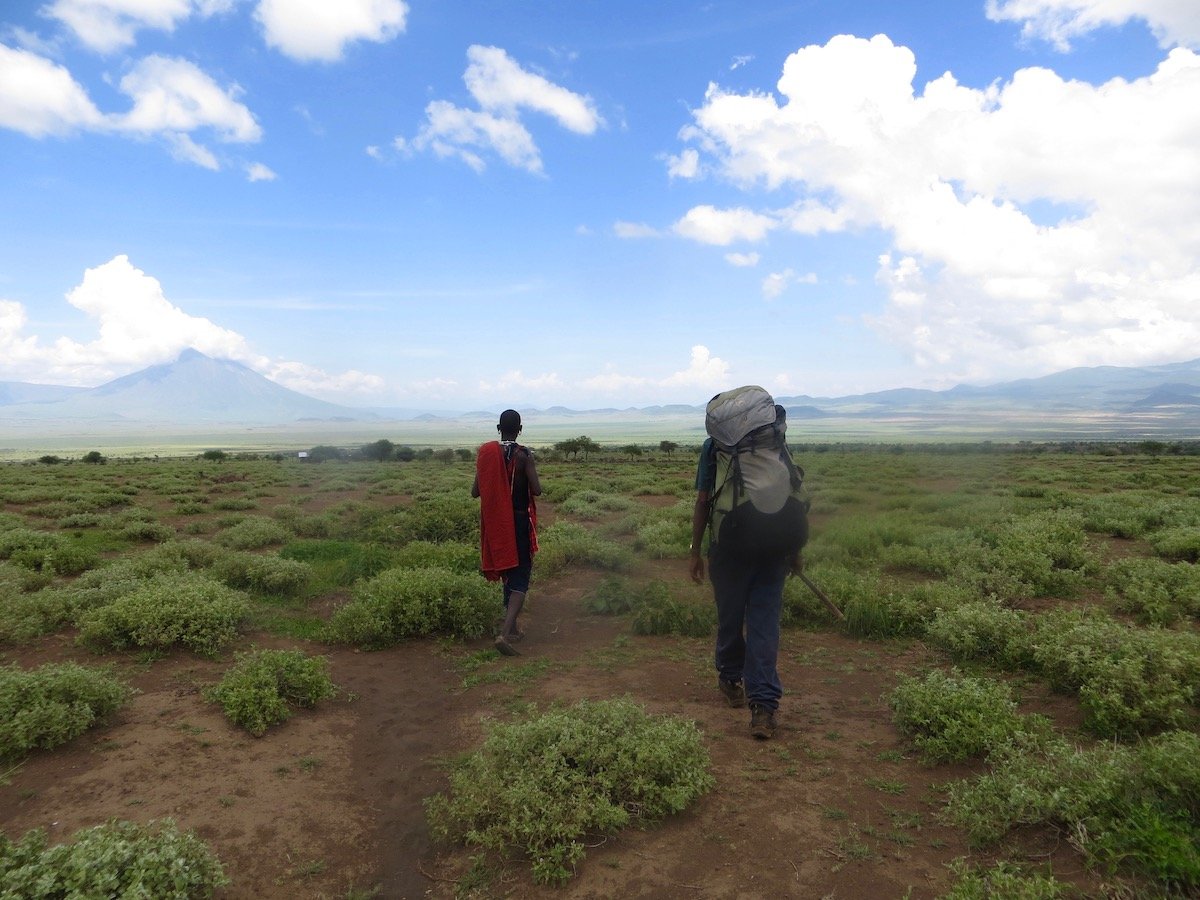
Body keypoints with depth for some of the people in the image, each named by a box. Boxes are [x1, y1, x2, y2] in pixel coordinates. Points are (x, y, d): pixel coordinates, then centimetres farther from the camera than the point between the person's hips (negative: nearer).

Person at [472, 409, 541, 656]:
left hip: (494, 523, 5)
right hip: (519, 521, -5)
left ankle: (512, 628, 29)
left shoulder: (485, 453, -1)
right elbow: (536, 490, -16)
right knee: (520, 577, -1)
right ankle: (505, 633, -17)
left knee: (507, 573, 20)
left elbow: (475, 492, 0)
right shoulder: (523, 455, -13)